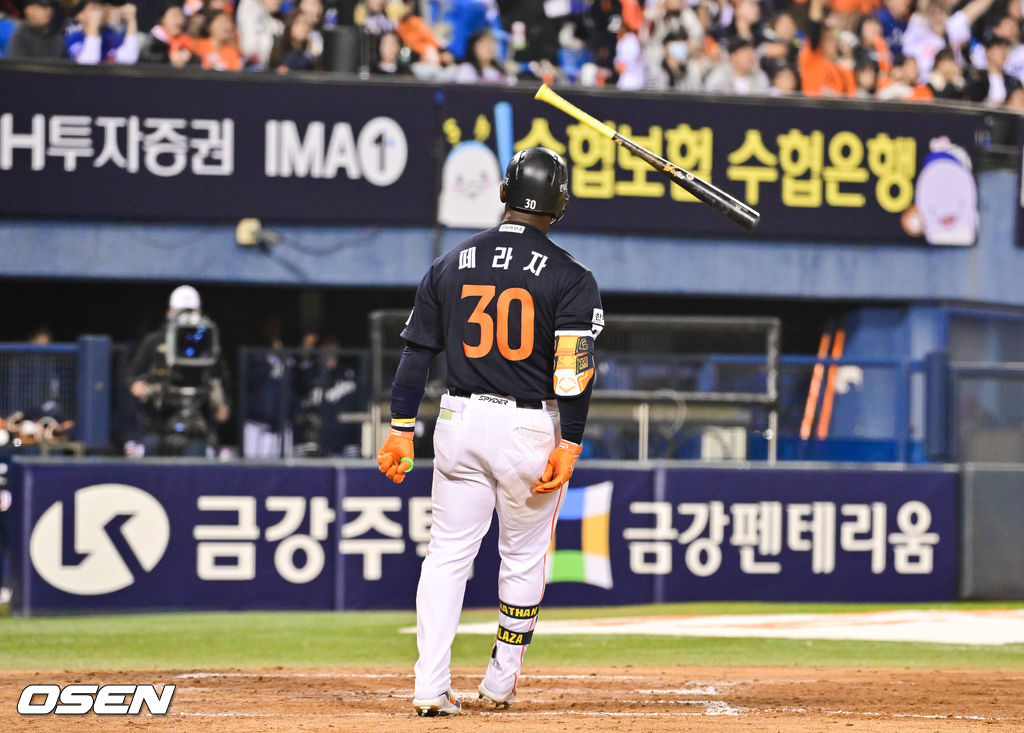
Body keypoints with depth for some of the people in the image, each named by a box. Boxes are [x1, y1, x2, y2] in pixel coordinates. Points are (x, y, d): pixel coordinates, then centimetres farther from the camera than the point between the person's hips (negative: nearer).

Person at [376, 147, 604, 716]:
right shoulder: (570, 277, -5)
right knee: (524, 559, 12)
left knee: (447, 553, 5)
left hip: (460, 422, 3)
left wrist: (402, 429, 9)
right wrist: (568, 446, -13)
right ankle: (501, 684, 17)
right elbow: (575, 366, -13)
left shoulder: (450, 267, 6)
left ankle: (431, 685, -7)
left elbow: (417, 353, 6)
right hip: (531, 428, -3)